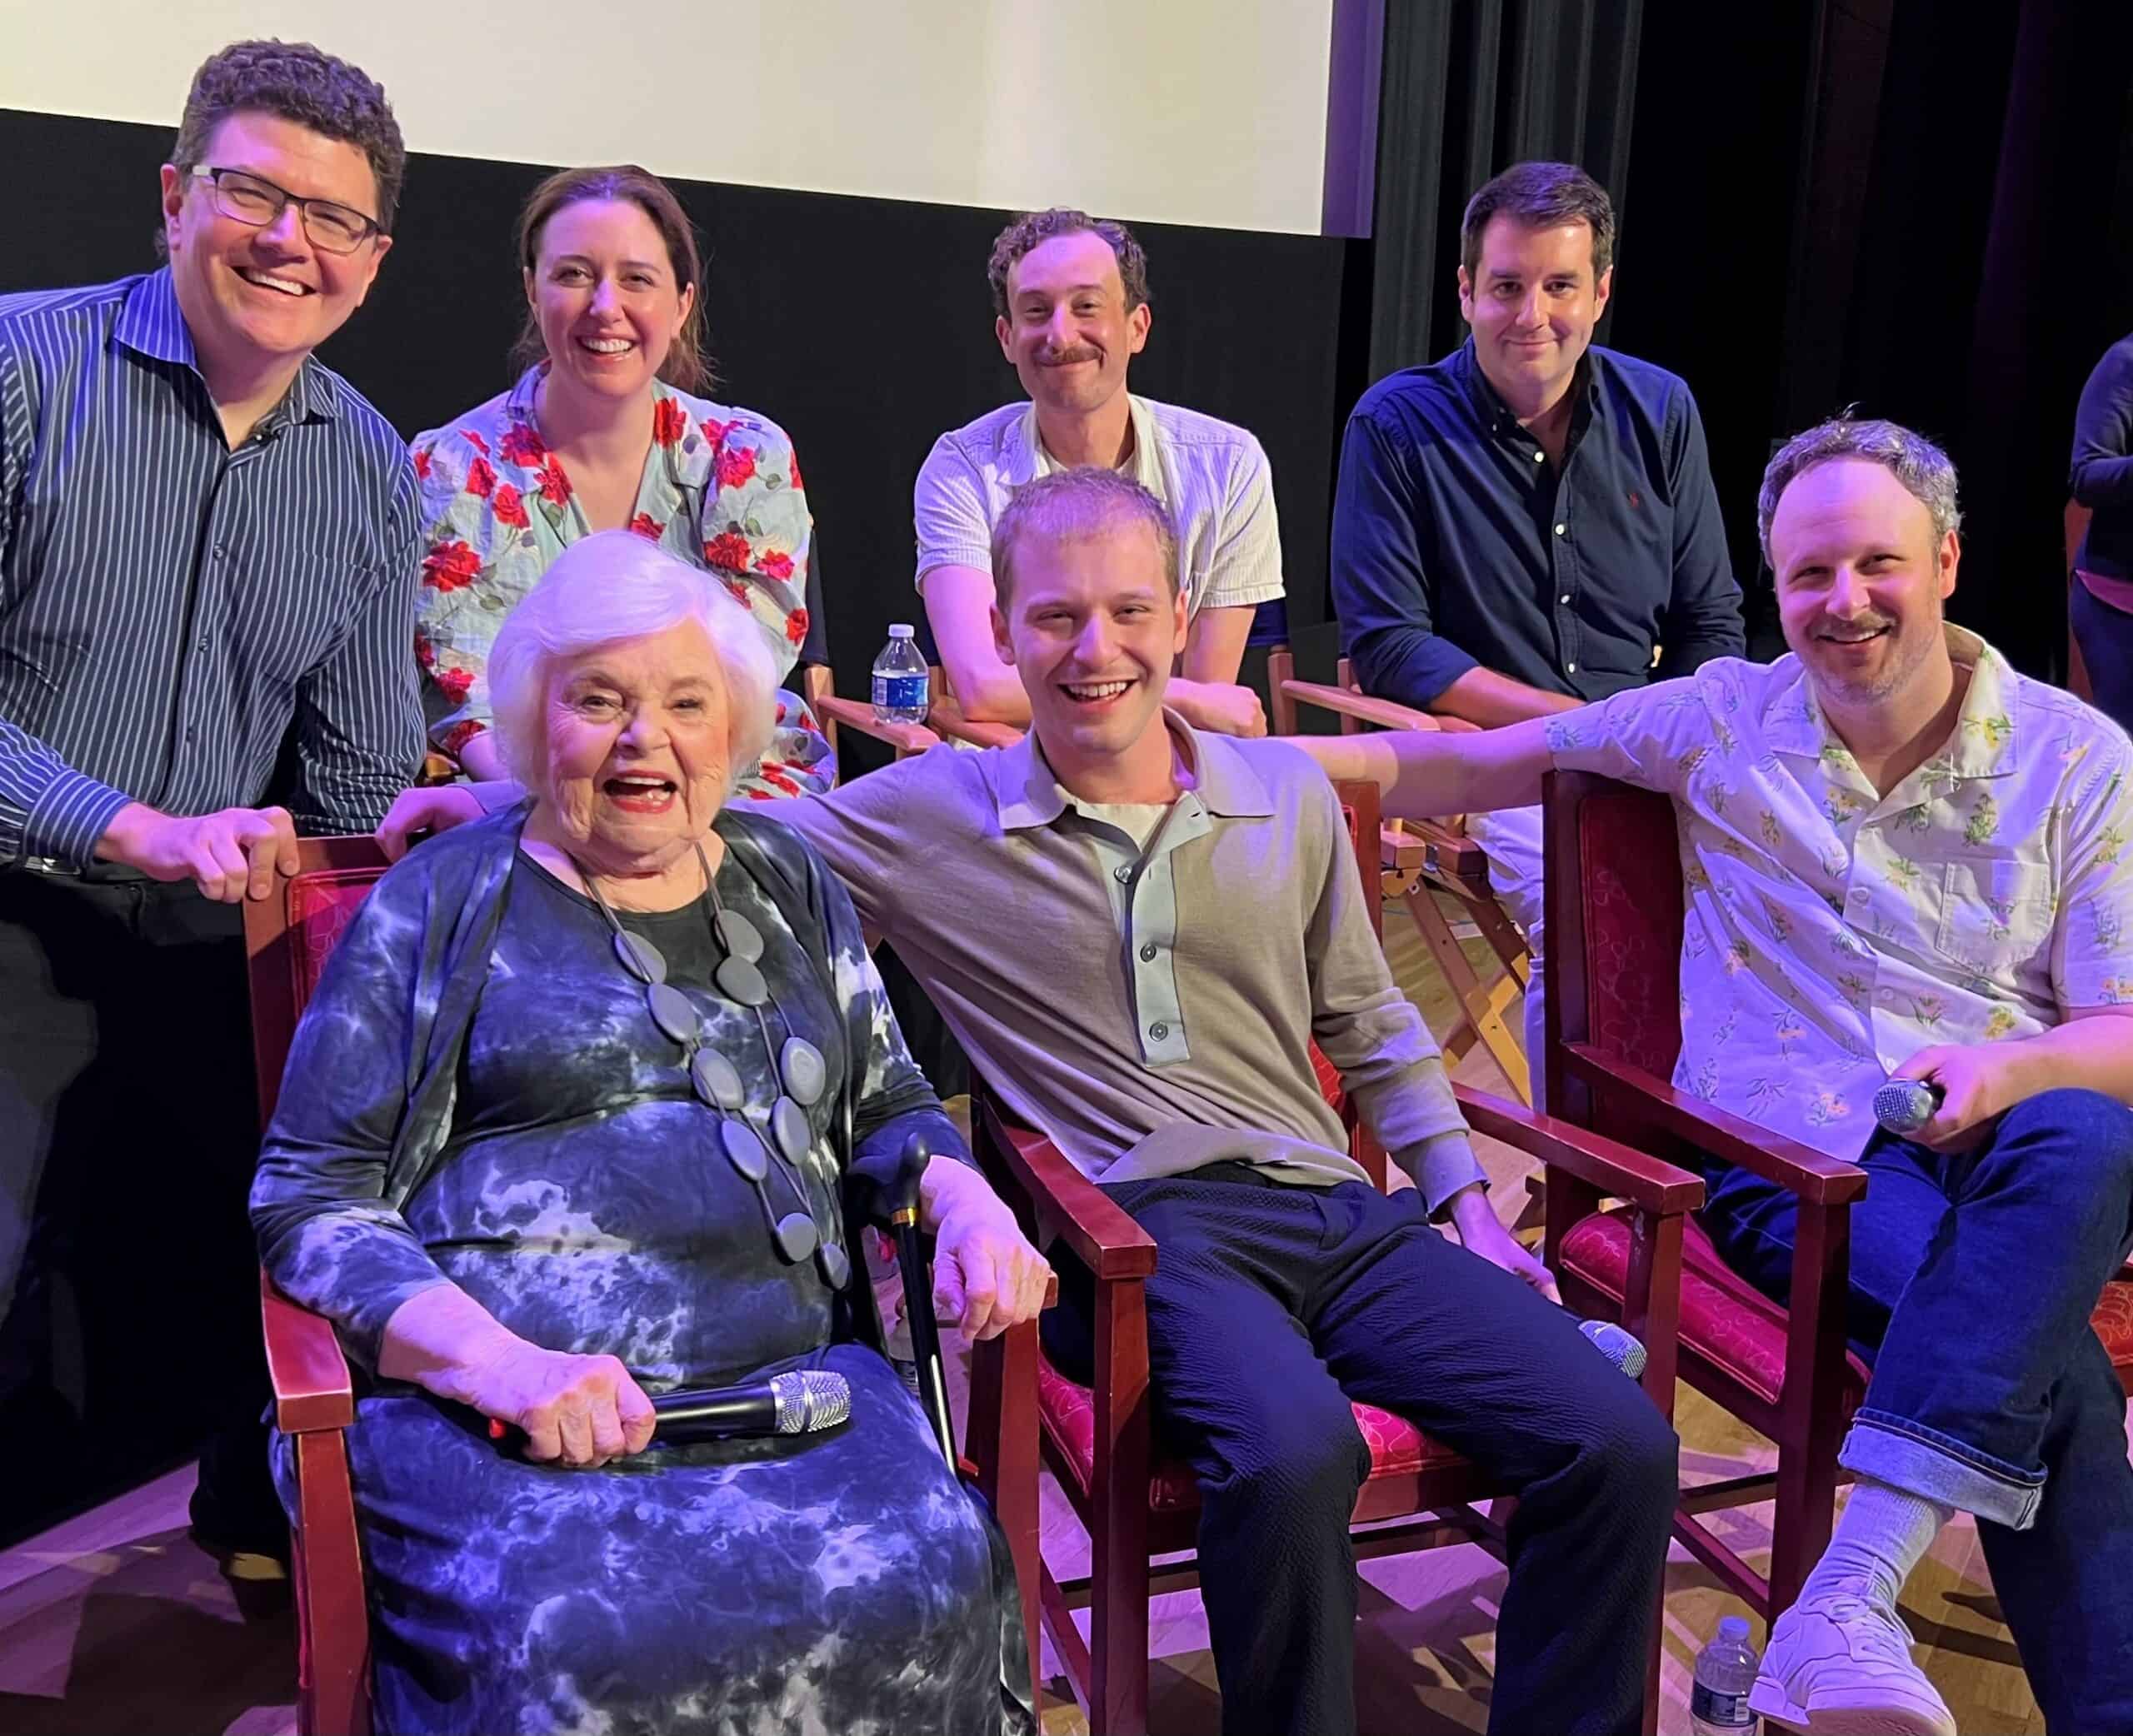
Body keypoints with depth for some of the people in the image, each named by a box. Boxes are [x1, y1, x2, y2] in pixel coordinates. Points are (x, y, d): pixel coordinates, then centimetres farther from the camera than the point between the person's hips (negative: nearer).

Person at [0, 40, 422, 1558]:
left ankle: (264, 1517, 40)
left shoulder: (374, 476, 7)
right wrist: (144, 830, -21)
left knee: (249, 1289, 9)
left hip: (216, 960, 4)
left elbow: (359, 787, 11)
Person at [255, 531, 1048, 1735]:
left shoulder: (792, 888, 20)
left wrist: (966, 1201, 2)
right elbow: (307, 1197, 4)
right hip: (500, 1408, -3)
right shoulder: (443, 903, 8)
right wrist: (497, 1363, -13)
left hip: (794, 1381, 3)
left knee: (921, 1590, -27)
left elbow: (890, 1107, 27)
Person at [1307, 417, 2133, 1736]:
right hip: (1799, 1159, -1)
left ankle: (1852, 1598, -44)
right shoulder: (1724, 722, 8)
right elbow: (1469, 766, 10)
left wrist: (2012, 1067, -22)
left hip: (2010, 1140, 2)